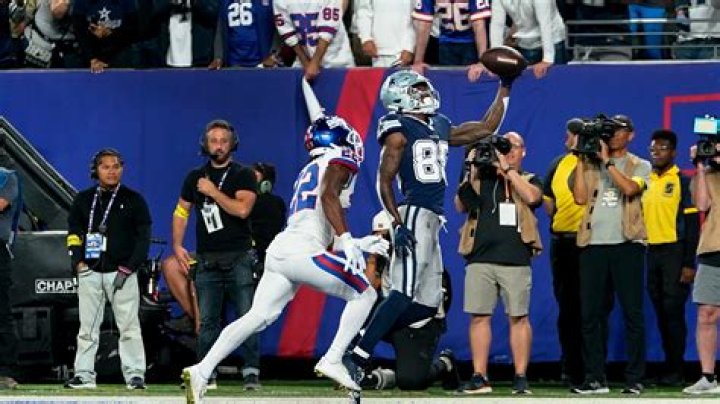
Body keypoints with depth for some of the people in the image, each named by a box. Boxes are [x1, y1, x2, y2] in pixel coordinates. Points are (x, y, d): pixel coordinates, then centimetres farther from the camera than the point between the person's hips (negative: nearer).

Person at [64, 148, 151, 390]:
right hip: (90, 272, 3)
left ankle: (135, 375, -7)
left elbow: (143, 238, 3)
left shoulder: (133, 200, 6)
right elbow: (73, 233, 14)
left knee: (129, 326, -7)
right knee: (87, 327, 2)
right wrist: (78, 262, -1)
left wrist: (128, 268, -7)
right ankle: (84, 375, 4)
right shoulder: (83, 200, 14)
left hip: (122, 273, -3)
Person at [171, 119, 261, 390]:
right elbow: (181, 212, 20)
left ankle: (251, 371, -7)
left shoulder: (243, 175, 1)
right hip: (207, 260, 3)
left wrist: (213, 191, -9)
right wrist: (177, 246, 9)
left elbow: (242, 209, -15)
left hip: (238, 258, -3)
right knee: (207, 321, 3)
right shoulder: (195, 177, 13)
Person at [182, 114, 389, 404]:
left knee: (258, 317, 0)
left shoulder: (309, 171, 32)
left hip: (279, 251, 8)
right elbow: (328, 195, -16)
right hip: (303, 250, -8)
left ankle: (201, 371, -12)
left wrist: (356, 244, 38)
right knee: (364, 295, 3)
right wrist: (347, 241, -24)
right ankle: (333, 360, -8)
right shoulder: (339, 163, 5)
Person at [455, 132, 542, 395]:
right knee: (479, 316, 0)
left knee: (518, 318, -2)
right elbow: (460, 206, 6)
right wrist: (472, 173, -3)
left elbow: (532, 197, -10)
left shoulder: (528, 180, 13)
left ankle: (521, 378, 1)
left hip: (515, 261, -2)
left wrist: (507, 169, -8)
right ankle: (479, 377, 3)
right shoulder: (480, 178, 16)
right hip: (480, 259, 2)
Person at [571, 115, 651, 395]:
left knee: (632, 313, -4)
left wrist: (607, 160, -8)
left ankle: (634, 379, -1)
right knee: (591, 313, 1)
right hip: (593, 245, 3)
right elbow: (580, 197, 3)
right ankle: (595, 379, 5)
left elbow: (630, 188, -11)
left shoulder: (640, 166, 10)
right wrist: (582, 160, 3)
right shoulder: (591, 165, 17)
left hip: (626, 244, -3)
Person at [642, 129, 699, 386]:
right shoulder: (645, 182, 12)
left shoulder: (682, 182, -4)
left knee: (673, 311, -7)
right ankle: (669, 367, 13)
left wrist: (689, 264, -12)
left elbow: (692, 224, -7)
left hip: (674, 252, -5)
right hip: (650, 252, 5)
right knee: (661, 313, 8)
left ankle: (675, 370, -4)